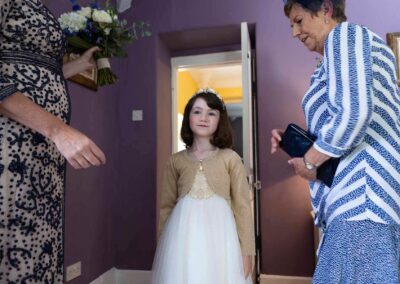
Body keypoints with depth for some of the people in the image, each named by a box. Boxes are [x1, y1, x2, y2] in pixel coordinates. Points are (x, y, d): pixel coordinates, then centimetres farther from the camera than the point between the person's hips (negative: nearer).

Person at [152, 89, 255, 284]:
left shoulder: (230, 158, 1)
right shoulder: (176, 161, 7)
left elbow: (242, 206, 0)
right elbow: (167, 206, 10)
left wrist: (246, 251, -3)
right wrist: (163, 244, 7)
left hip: (219, 238, -1)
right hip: (183, 239, 2)